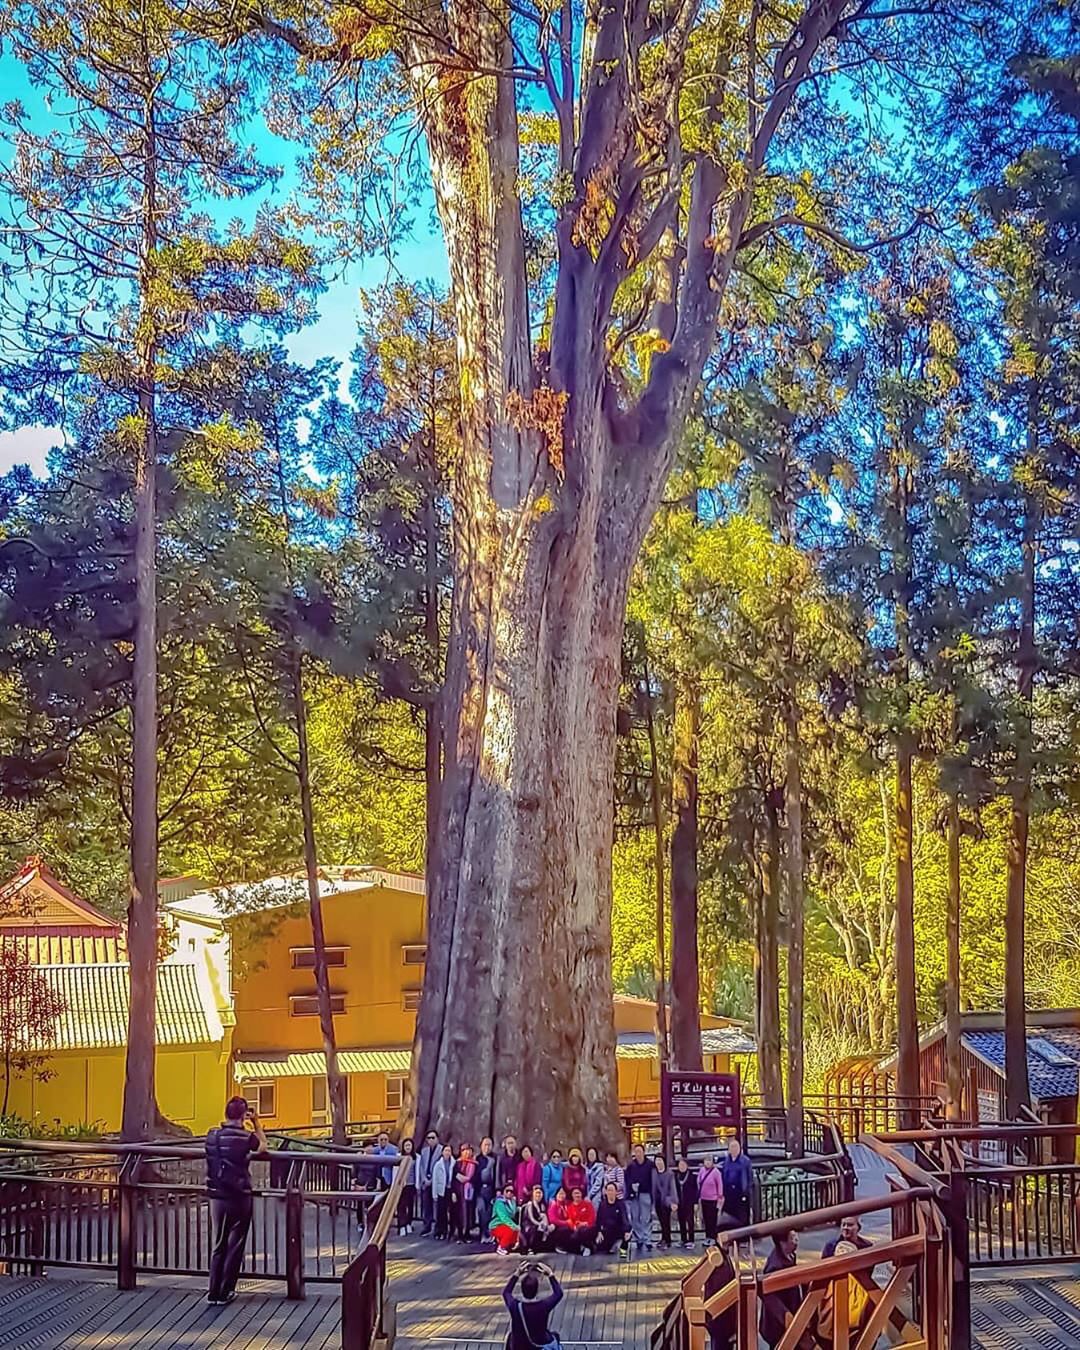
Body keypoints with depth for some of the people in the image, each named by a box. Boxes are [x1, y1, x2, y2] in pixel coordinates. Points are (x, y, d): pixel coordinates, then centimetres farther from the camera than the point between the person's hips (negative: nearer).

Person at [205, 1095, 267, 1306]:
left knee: (218, 1245, 15)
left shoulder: (212, 1136, -1)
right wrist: (256, 1123, 7)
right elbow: (263, 1146, 3)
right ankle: (225, 1293, 11)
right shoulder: (245, 1137, -15)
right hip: (239, 1198, -5)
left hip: (217, 1196, 5)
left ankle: (213, 1292, 15)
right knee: (235, 1246, 7)